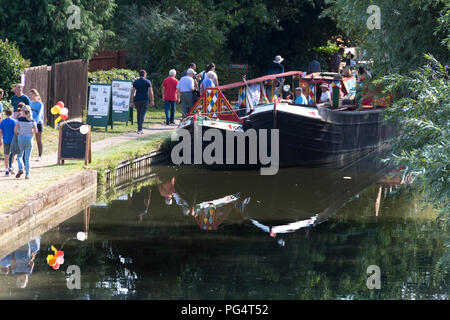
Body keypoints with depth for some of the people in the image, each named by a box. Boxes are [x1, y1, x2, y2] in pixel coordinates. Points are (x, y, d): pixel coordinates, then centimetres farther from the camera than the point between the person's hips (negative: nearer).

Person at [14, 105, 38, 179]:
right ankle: (27, 174, 4)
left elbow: (15, 129, -12)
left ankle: (20, 169, -8)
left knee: (19, 156, 15)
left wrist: (16, 134, 6)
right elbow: (36, 131, -3)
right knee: (27, 158, 7)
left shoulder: (20, 119, -7)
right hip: (29, 139, 1)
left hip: (21, 138, -1)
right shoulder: (32, 120, -2)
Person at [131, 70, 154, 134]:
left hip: (137, 100, 2)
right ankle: (140, 129, -17)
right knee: (142, 114, -4)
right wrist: (152, 100, 1)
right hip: (145, 100, -2)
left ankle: (139, 128, 22)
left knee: (139, 114, 16)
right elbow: (150, 91, -5)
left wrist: (132, 101, 1)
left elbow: (133, 92, 0)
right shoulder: (148, 82, 0)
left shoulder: (135, 82, 5)